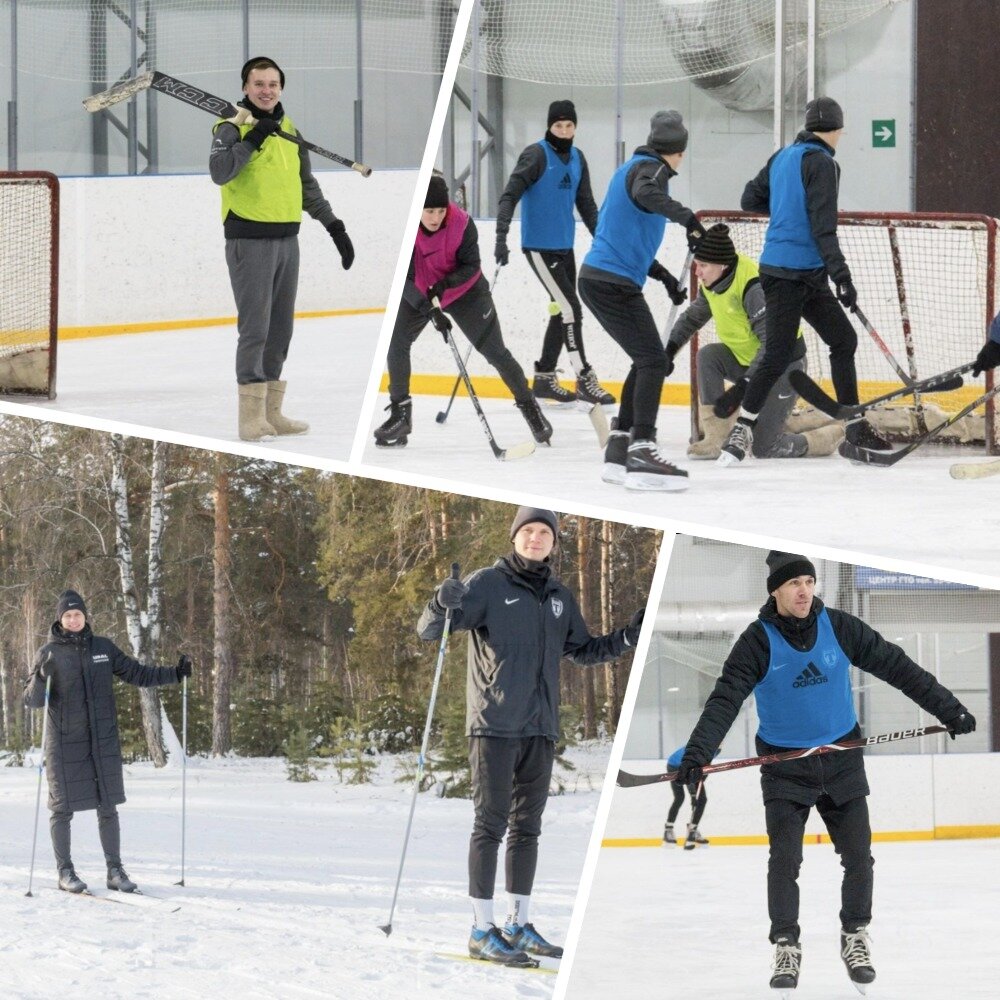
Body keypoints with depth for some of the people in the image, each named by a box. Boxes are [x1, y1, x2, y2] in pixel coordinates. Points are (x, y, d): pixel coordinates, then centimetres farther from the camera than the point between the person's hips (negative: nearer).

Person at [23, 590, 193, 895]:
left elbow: (136, 673, 14)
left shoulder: (103, 648, 7)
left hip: (103, 742, 3)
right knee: (63, 807, 2)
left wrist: (175, 674, 5)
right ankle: (65, 871, 12)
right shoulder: (49, 653, -2)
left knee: (108, 806, 4)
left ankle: (115, 870, 11)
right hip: (65, 742, -3)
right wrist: (41, 678, -27)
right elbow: (32, 700, -6)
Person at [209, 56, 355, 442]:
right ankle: (251, 416, -7)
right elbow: (219, 172, -25)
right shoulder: (232, 127, -7)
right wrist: (253, 138, -30)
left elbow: (307, 185, 23)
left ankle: (271, 411, 18)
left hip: (286, 239, 7)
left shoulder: (289, 130, 14)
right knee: (255, 328, -9)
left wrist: (334, 226, 20)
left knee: (280, 328, 11)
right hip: (249, 240, -7)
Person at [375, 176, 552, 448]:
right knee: (396, 342, -14)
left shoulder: (462, 223, -26)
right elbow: (403, 278, -29)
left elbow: (471, 267, -17)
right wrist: (429, 310, -39)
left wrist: (446, 283, -35)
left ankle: (529, 407, 15)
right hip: (417, 293, 1)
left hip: (464, 291, -1)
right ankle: (400, 415, 0)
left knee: (495, 351, -1)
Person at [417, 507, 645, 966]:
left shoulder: (559, 597, 14)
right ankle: (482, 930, -6)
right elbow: (429, 630, -9)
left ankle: (518, 924, 18)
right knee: (492, 823, -7)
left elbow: (583, 651, 26)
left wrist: (630, 636, 13)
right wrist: (442, 605, -31)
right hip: (495, 724, -6)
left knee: (527, 825, 11)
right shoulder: (488, 584, -3)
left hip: (540, 728, 6)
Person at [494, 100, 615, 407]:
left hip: (564, 247, 8)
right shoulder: (537, 155, -13)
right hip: (539, 246, -8)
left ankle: (544, 379, 20)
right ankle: (584, 380, -9)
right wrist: (501, 237, -29)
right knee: (570, 309, -11)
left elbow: (586, 205, 18)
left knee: (562, 312, 10)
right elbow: (510, 195, -19)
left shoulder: (577, 159, 9)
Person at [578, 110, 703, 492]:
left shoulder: (631, 168, 21)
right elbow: (646, 194, -36)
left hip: (600, 279, 10)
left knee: (647, 360, 17)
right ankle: (641, 451, -24)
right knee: (653, 360, -14)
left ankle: (618, 450, 18)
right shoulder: (651, 169, -9)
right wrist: (688, 218, -41)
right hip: (614, 284, -10)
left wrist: (661, 274, 26)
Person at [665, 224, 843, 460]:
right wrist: (670, 350, 3)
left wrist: (742, 387, -37)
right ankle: (715, 440, -17)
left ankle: (830, 438, 15)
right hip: (744, 358, 8)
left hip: (783, 362, -8)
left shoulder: (754, 287, -31)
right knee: (708, 356, -22)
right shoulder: (711, 282, -4)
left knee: (765, 448, -12)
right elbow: (693, 316, 16)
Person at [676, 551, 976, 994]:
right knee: (784, 860, -7)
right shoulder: (758, 641, -13)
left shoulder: (839, 628, -8)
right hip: (784, 768, -2)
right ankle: (786, 948, 5)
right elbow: (725, 699, -19)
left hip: (842, 760, 2)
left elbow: (896, 667, -3)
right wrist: (697, 753, -32)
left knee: (858, 856, 2)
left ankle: (855, 939, 19)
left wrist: (949, 709, -2)